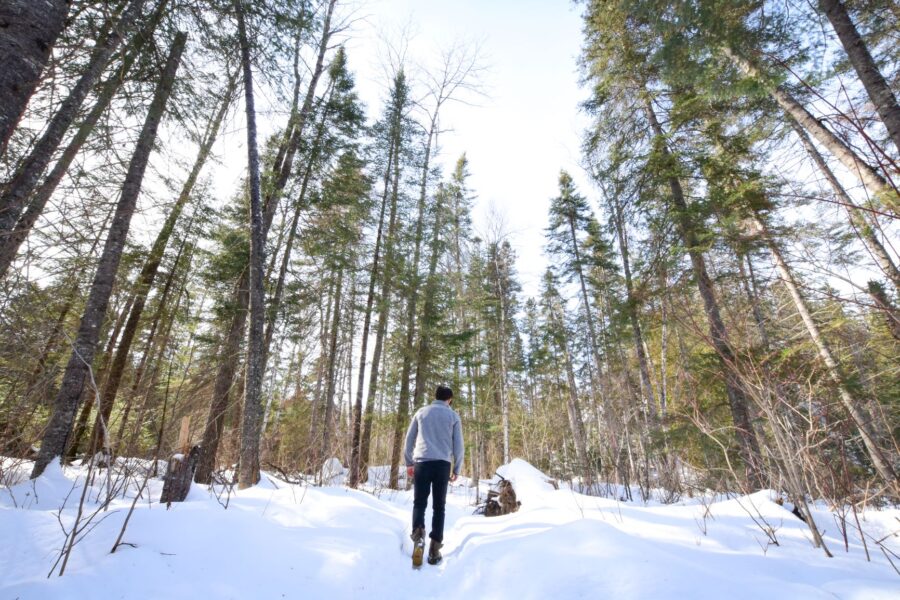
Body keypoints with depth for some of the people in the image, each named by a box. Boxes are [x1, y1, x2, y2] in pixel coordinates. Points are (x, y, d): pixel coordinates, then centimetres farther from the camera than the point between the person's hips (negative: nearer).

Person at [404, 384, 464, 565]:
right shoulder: (453, 416, 8)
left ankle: (418, 532, -15)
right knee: (439, 506, 9)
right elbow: (458, 445, 7)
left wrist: (409, 463, 19)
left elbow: (409, 439, 12)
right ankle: (435, 547, 4)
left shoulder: (421, 412, 11)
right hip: (443, 464, 0)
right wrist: (456, 469, 16)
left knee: (419, 502, 9)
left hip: (421, 462, 0)